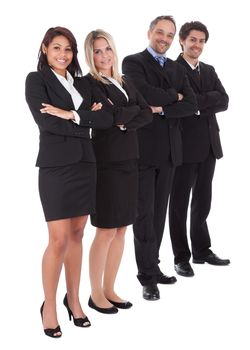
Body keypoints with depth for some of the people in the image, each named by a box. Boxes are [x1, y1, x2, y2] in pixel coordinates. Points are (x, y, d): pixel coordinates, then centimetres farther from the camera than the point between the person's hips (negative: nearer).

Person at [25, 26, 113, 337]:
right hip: (56, 165, -5)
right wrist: (88, 118, -7)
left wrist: (72, 115, -12)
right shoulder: (36, 79, 0)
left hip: (84, 164, 5)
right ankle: (49, 306, 10)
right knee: (59, 240, -5)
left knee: (77, 234, 10)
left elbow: (106, 119, 2)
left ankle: (73, 299, 22)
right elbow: (46, 122, -14)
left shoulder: (81, 83, 14)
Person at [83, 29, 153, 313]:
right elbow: (112, 115, -18)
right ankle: (96, 295, 11)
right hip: (106, 162, -7)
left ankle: (109, 289, 21)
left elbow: (147, 115, 3)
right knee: (106, 231, -3)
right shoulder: (89, 83, -6)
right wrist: (135, 109, -2)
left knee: (121, 229, 9)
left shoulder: (125, 82, 14)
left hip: (128, 160, 7)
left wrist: (125, 121, -12)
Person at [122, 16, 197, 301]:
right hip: (143, 147, -6)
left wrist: (162, 109, -12)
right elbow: (144, 94, -20)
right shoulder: (133, 62, -2)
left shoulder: (177, 69, 16)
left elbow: (191, 105, 2)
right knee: (145, 212, -2)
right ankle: (149, 276, 5)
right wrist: (173, 96, -5)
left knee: (159, 211, 11)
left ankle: (151, 267, 22)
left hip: (169, 149, 6)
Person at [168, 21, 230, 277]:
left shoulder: (209, 71, 15)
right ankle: (181, 257, 14)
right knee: (180, 203, 5)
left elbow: (224, 101, 2)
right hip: (184, 146, -6)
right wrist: (208, 102, -14)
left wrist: (196, 102, -11)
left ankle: (201, 251, 28)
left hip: (208, 146, 7)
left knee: (202, 202, 16)